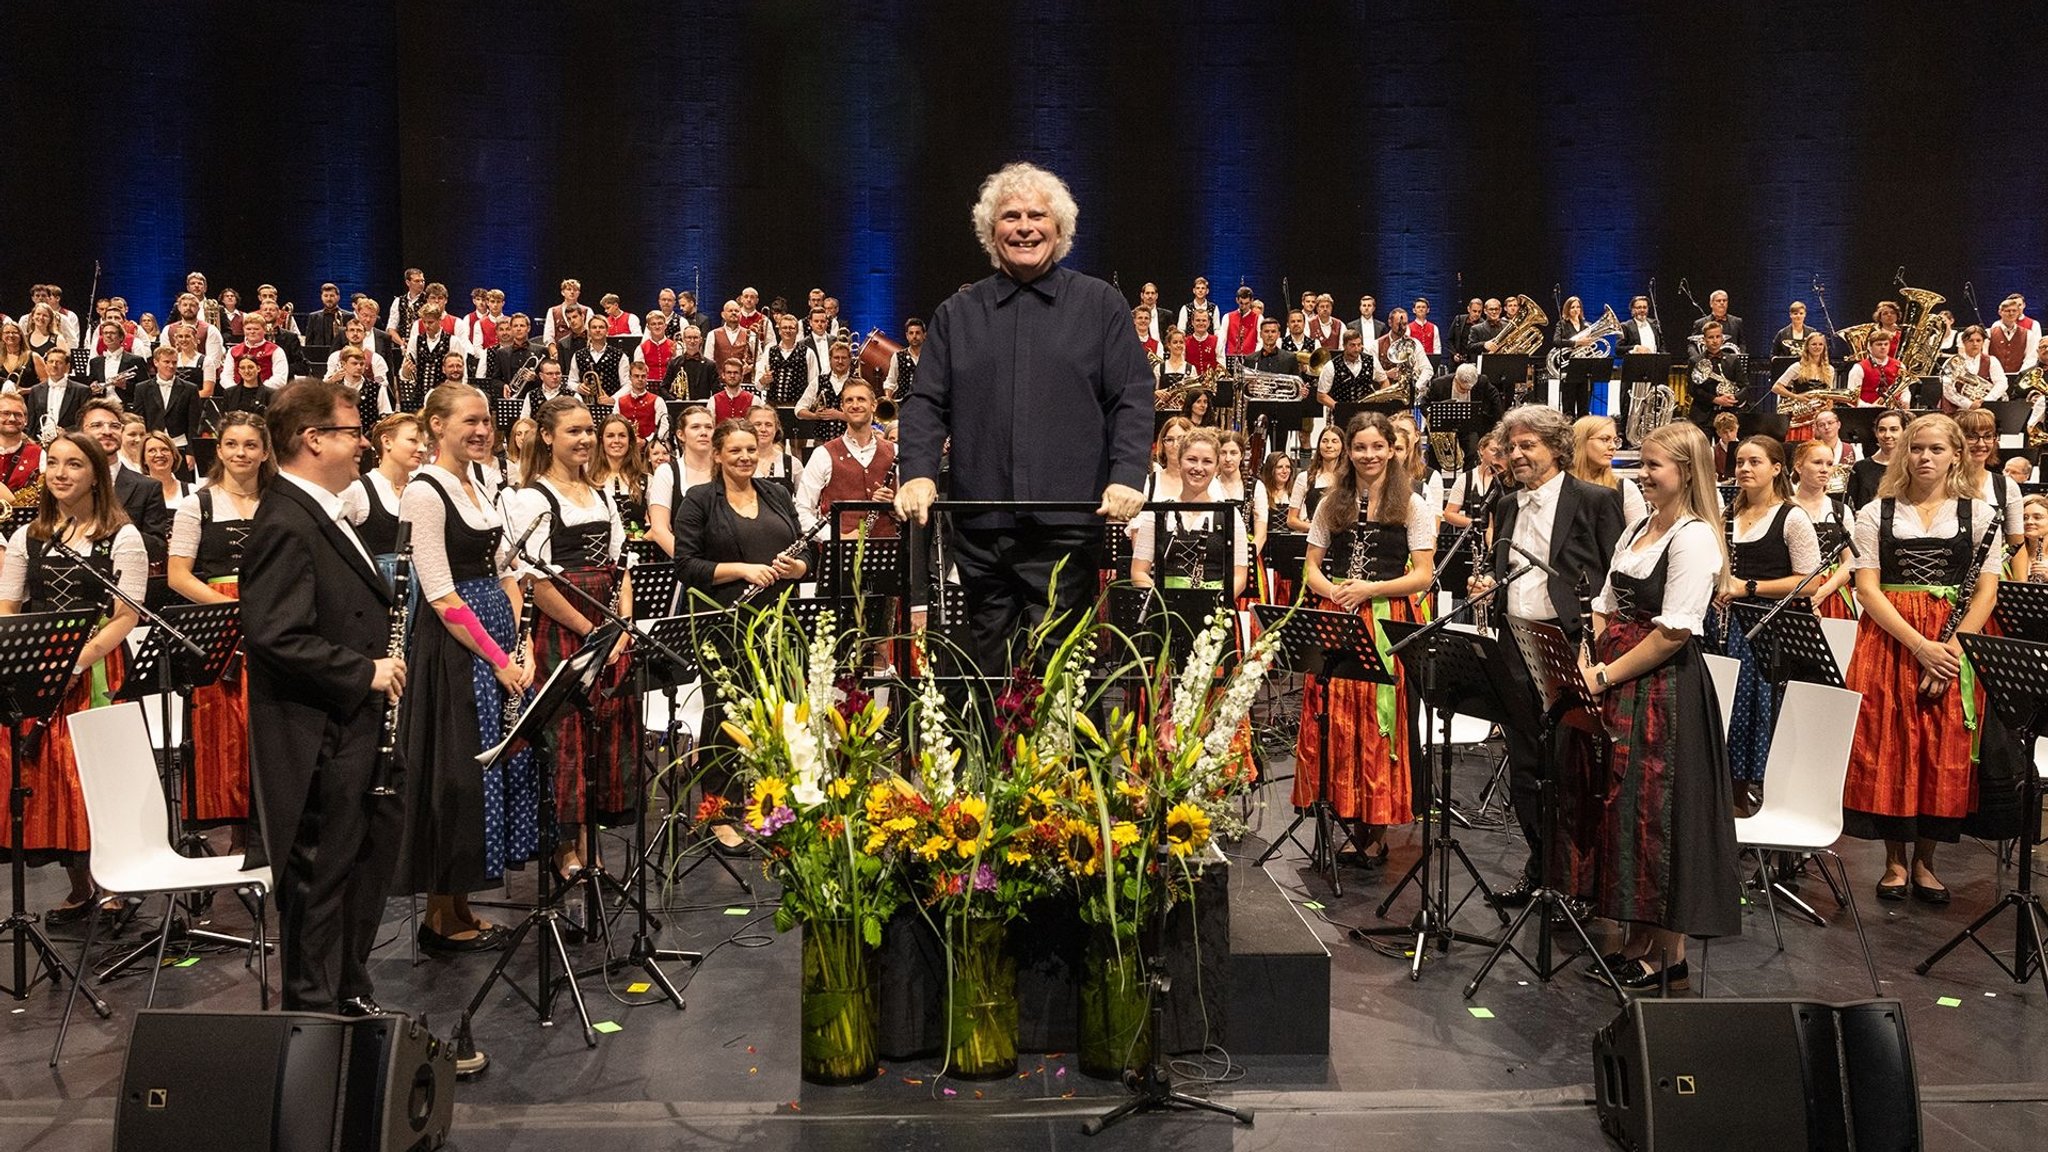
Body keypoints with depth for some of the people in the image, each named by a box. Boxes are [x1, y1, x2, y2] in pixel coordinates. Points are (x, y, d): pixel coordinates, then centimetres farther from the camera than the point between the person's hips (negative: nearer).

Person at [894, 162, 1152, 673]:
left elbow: (1133, 399, 3)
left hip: (1068, 525, -2)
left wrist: (1127, 477, -12)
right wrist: (918, 474, -7)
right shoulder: (957, 314, 14)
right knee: (992, 664, 7)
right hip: (981, 529, 3)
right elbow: (926, 404, 10)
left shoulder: (1101, 304, 9)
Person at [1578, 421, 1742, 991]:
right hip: (1617, 688, 8)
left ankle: (1669, 955, 11)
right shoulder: (1638, 529, 15)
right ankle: (1638, 943, 23)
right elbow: (1606, 608, 15)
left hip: (1664, 691, -8)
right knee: (1620, 808, 11)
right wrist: (1582, 664, -1)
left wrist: (1604, 676, -16)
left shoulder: (1693, 537, -12)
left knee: (1657, 811, -2)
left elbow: (1674, 632, -18)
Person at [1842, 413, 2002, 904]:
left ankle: (1924, 859, 15)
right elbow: (1867, 588, -3)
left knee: (1945, 752, 1)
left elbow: (1986, 591, 1)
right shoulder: (1877, 513, 5)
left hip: (1954, 646, 1)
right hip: (1888, 640, 0)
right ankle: (1895, 859, 12)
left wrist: (1953, 648, -13)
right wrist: (1919, 646, -14)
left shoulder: (1979, 513, 7)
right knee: (1888, 748, -1)